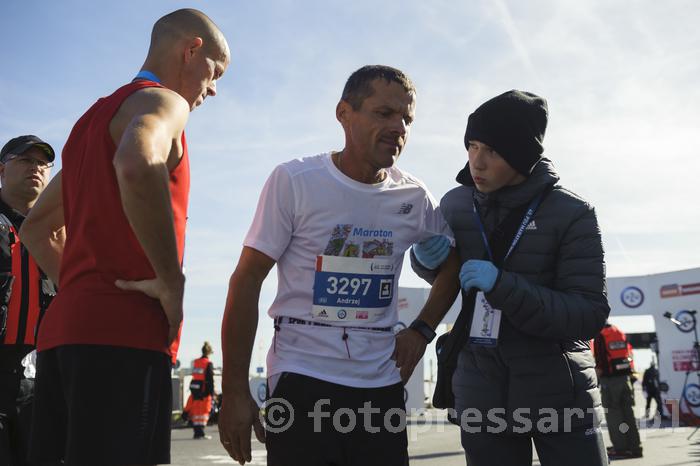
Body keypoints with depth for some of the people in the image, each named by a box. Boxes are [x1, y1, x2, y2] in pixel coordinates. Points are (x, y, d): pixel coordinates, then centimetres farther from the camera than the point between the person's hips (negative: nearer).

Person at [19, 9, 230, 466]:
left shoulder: (95, 116, 25)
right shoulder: (163, 101, -3)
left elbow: (36, 227, 31)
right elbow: (137, 166, -30)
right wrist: (172, 281, -20)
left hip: (64, 329, 9)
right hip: (124, 337, -9)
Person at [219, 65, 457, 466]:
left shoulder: (415, 198, 3)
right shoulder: (294, 181, -7)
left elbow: (453, 262, 20)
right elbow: (247, 282, -7)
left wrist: (422, 330, 5)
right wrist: (236, 393, -9)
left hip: (382, 386, 4)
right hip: (302, 381, -3)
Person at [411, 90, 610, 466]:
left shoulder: (572, 214, -12)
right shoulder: (455, 204, -2)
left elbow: (590, 315, -16)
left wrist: (503, 285, -28)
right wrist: (426, 258, -7)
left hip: (558, 394, -2)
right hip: (481, 395, 3)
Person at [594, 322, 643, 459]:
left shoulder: (600, 336, -7)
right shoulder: (621, 333, 11)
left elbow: (600, 361, -12)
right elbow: (629, 354, 12)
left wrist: (599, 372, 0)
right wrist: (630, 374, 18)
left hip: (609, 379, -6)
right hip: (625, 376, 6)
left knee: (613, 413, 0)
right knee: (628, 412, 9)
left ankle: (620, 448, -1)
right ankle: (634, 446, 10)